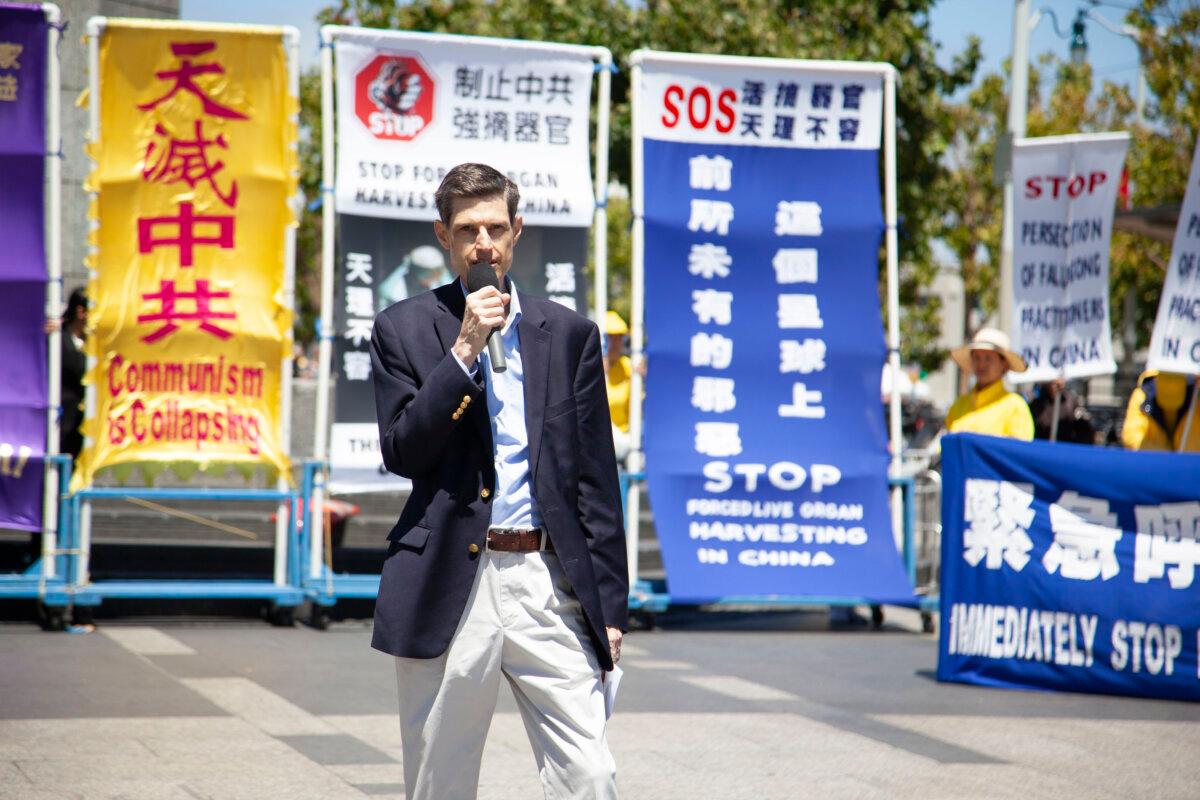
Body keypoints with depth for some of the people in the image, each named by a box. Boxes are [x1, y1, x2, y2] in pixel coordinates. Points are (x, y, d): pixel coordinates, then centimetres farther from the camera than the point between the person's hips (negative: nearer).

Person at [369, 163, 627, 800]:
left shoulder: (569, 334, 10)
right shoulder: (404, 329, 6)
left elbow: (596, 479, 10)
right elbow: (401, 453, -6)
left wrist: (610, 604, 5)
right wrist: (463, 352, -12)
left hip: (549, 583, 1)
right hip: (449, 586, -1)